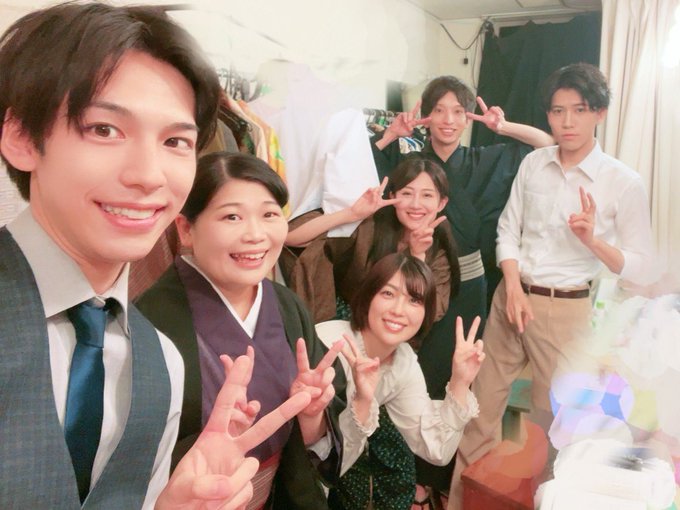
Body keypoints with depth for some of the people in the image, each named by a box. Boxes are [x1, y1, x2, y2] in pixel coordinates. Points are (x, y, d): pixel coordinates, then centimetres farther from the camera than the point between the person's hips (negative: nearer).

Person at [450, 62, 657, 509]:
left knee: (553, 413, 10)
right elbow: (508, 230, 5)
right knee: (484, 402, 11)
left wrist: (592, 241, -24)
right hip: (511, 296, 3)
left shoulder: (624, 182, -9)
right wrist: (513, 286, -9)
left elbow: (642, 267, -7)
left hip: (566, 309, -3)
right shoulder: (533, 163, 2)